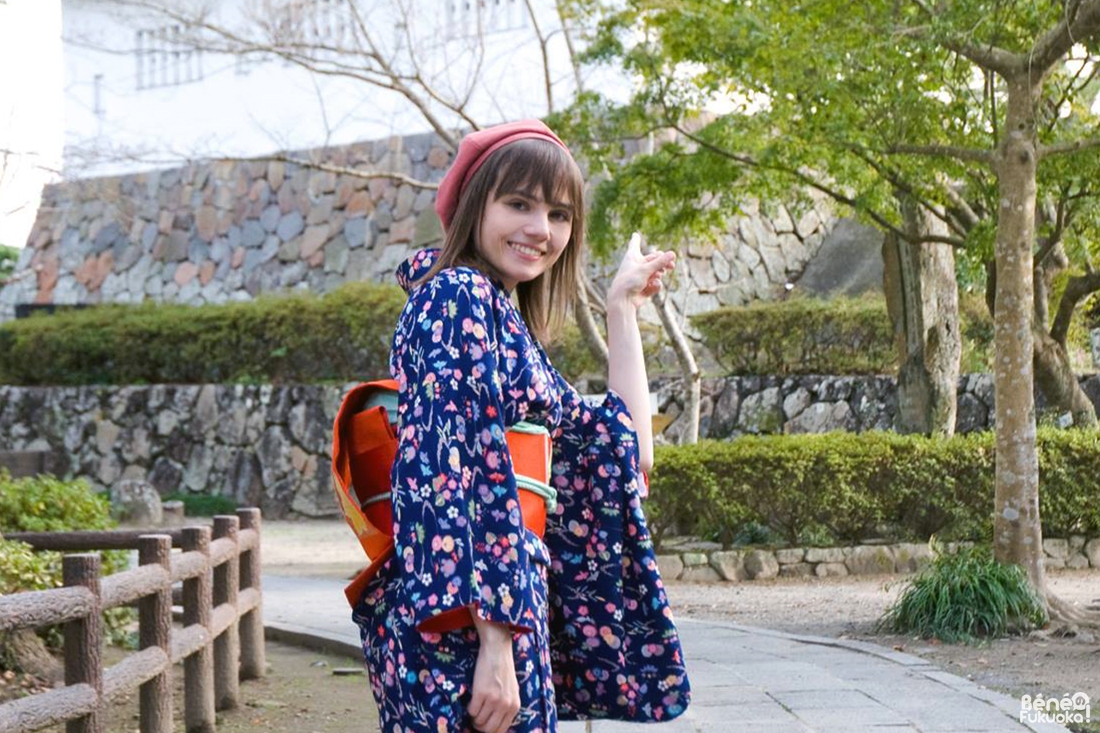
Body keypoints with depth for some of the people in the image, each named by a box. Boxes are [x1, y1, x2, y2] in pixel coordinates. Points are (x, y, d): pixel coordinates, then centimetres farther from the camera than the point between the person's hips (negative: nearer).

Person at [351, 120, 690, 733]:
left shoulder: (510, 323, 19)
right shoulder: (458, 296, -7)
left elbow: (627, 451, 20)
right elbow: (461, 472, -19)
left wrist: (624, 308, 24)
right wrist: (496, 641, -25)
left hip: (512, 611, 9)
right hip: (460, 630, -9)